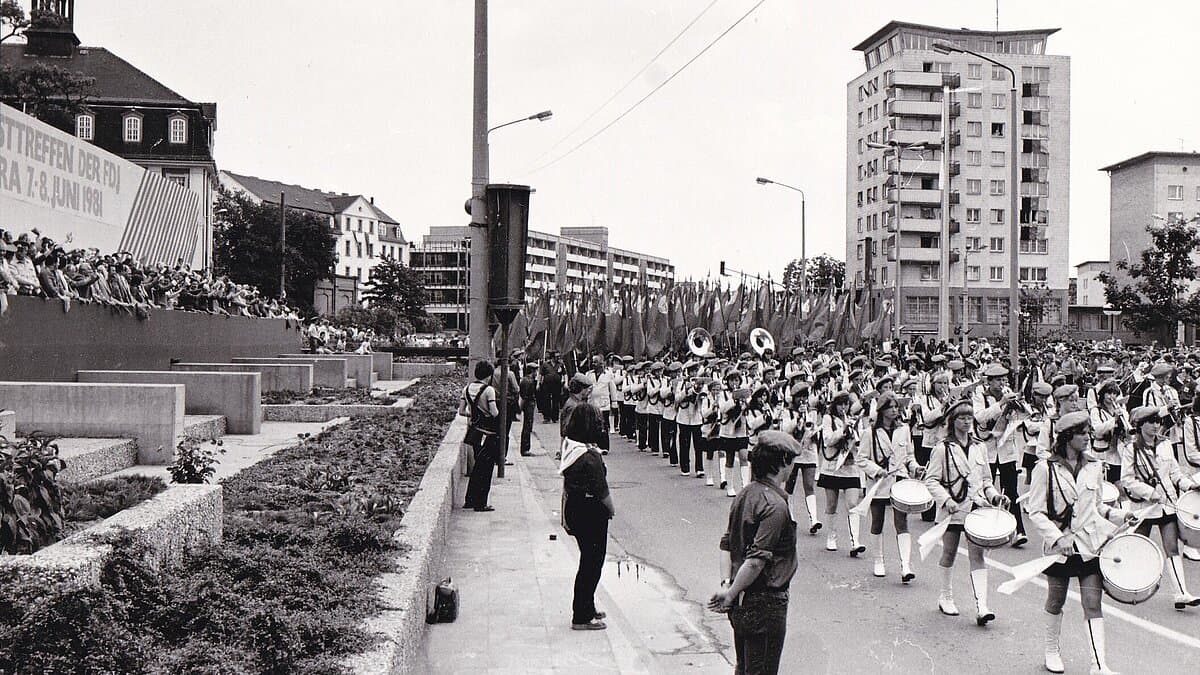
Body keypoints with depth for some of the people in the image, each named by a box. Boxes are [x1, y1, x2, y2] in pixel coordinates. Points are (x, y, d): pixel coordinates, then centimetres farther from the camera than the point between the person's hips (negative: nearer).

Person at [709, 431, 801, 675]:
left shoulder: (745, 494, 6)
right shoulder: (775, 505, -21)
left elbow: (727, 543, 8)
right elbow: (757, 560, -24)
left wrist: (727, 581, 2)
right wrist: (731, 593, -15)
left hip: (741, 601, 8)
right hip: (765, 603, -8)